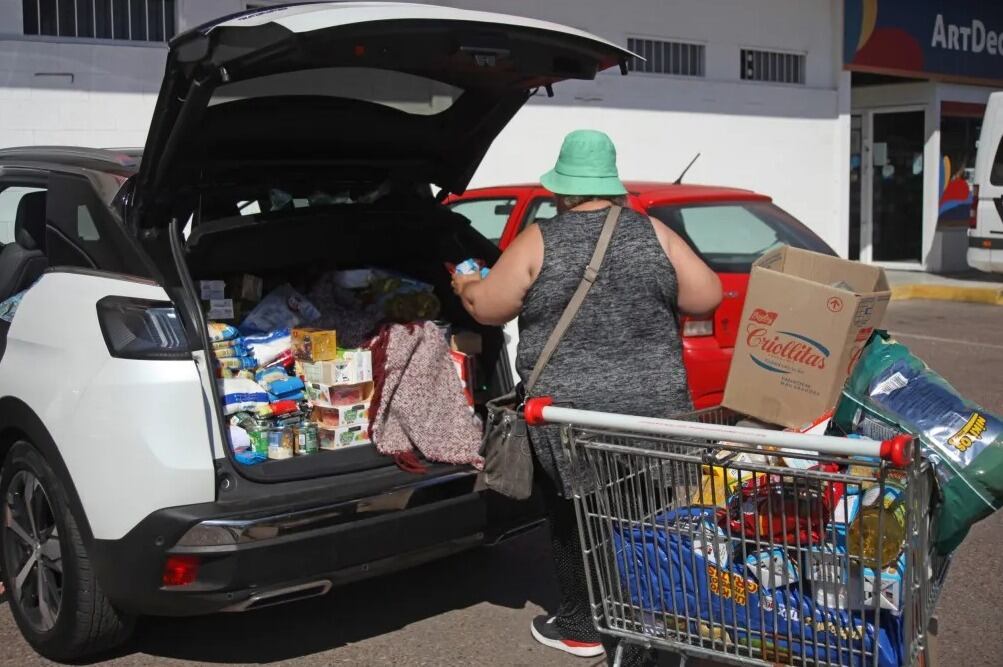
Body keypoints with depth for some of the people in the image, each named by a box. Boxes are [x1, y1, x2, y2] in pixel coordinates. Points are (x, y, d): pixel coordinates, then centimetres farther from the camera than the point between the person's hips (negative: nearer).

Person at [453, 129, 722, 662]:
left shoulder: (539, 242, -5)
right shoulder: (653, 234, 2)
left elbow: (487, 308, 0)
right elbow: (706, 298, 2)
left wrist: (463, 285, 21)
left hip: (569, 411, -3)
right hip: (654, 407, 3)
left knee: (574, 520, 10)